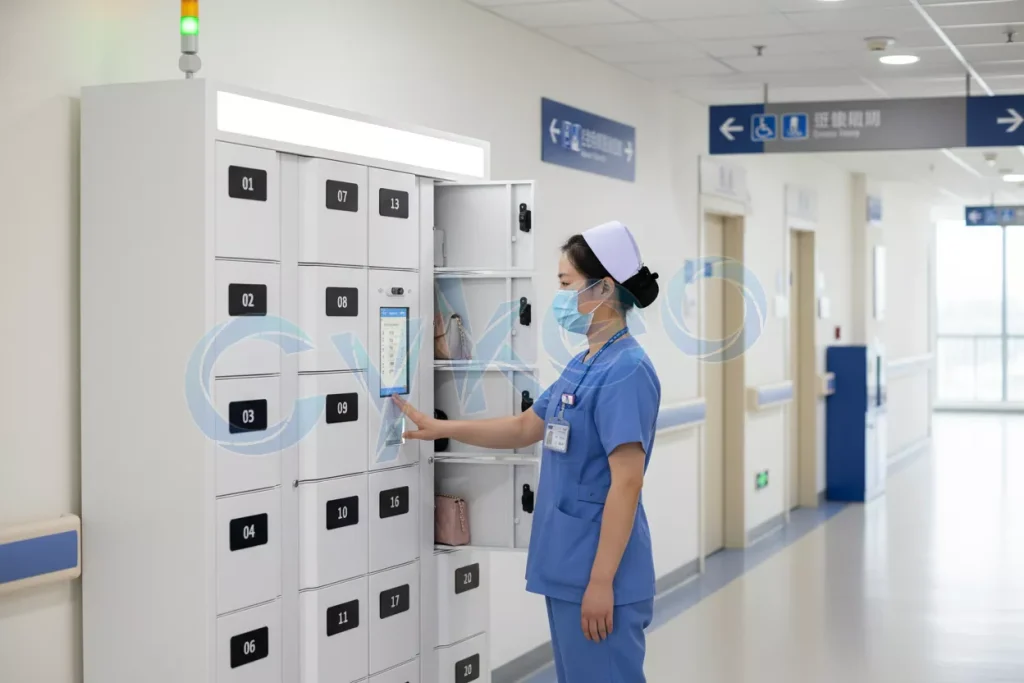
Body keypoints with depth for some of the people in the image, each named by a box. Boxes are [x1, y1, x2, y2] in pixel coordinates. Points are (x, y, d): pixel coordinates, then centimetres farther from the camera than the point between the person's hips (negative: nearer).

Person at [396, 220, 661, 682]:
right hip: (568, 568, 10)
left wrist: (601, 581, -22)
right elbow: (524, 429, 23)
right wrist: (442, 428, 16)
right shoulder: (583, 366, 11)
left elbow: (626, 482, -21)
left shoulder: (626, 371, -18)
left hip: (598, 573, -10)